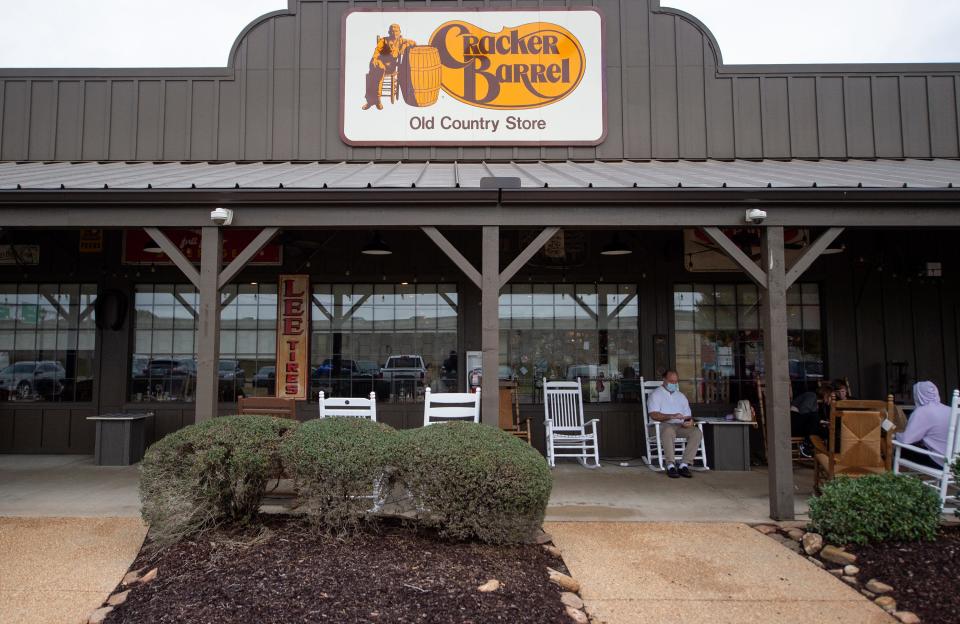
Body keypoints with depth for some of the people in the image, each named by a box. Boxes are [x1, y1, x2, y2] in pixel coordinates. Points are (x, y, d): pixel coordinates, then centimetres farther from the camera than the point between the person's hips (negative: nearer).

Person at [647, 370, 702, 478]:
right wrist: (672, 416, -21)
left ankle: (684, 464, -28)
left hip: (681, 426, 5)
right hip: (663, 425, -5)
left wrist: (690, 421, -5)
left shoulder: (681, 396, 25)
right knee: (669, 431, -41)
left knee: (697, 432, -25)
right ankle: (670, 465, -38)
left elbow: (688, 416, 21)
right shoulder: (655, 395, 7)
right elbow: (654, 415, -9)